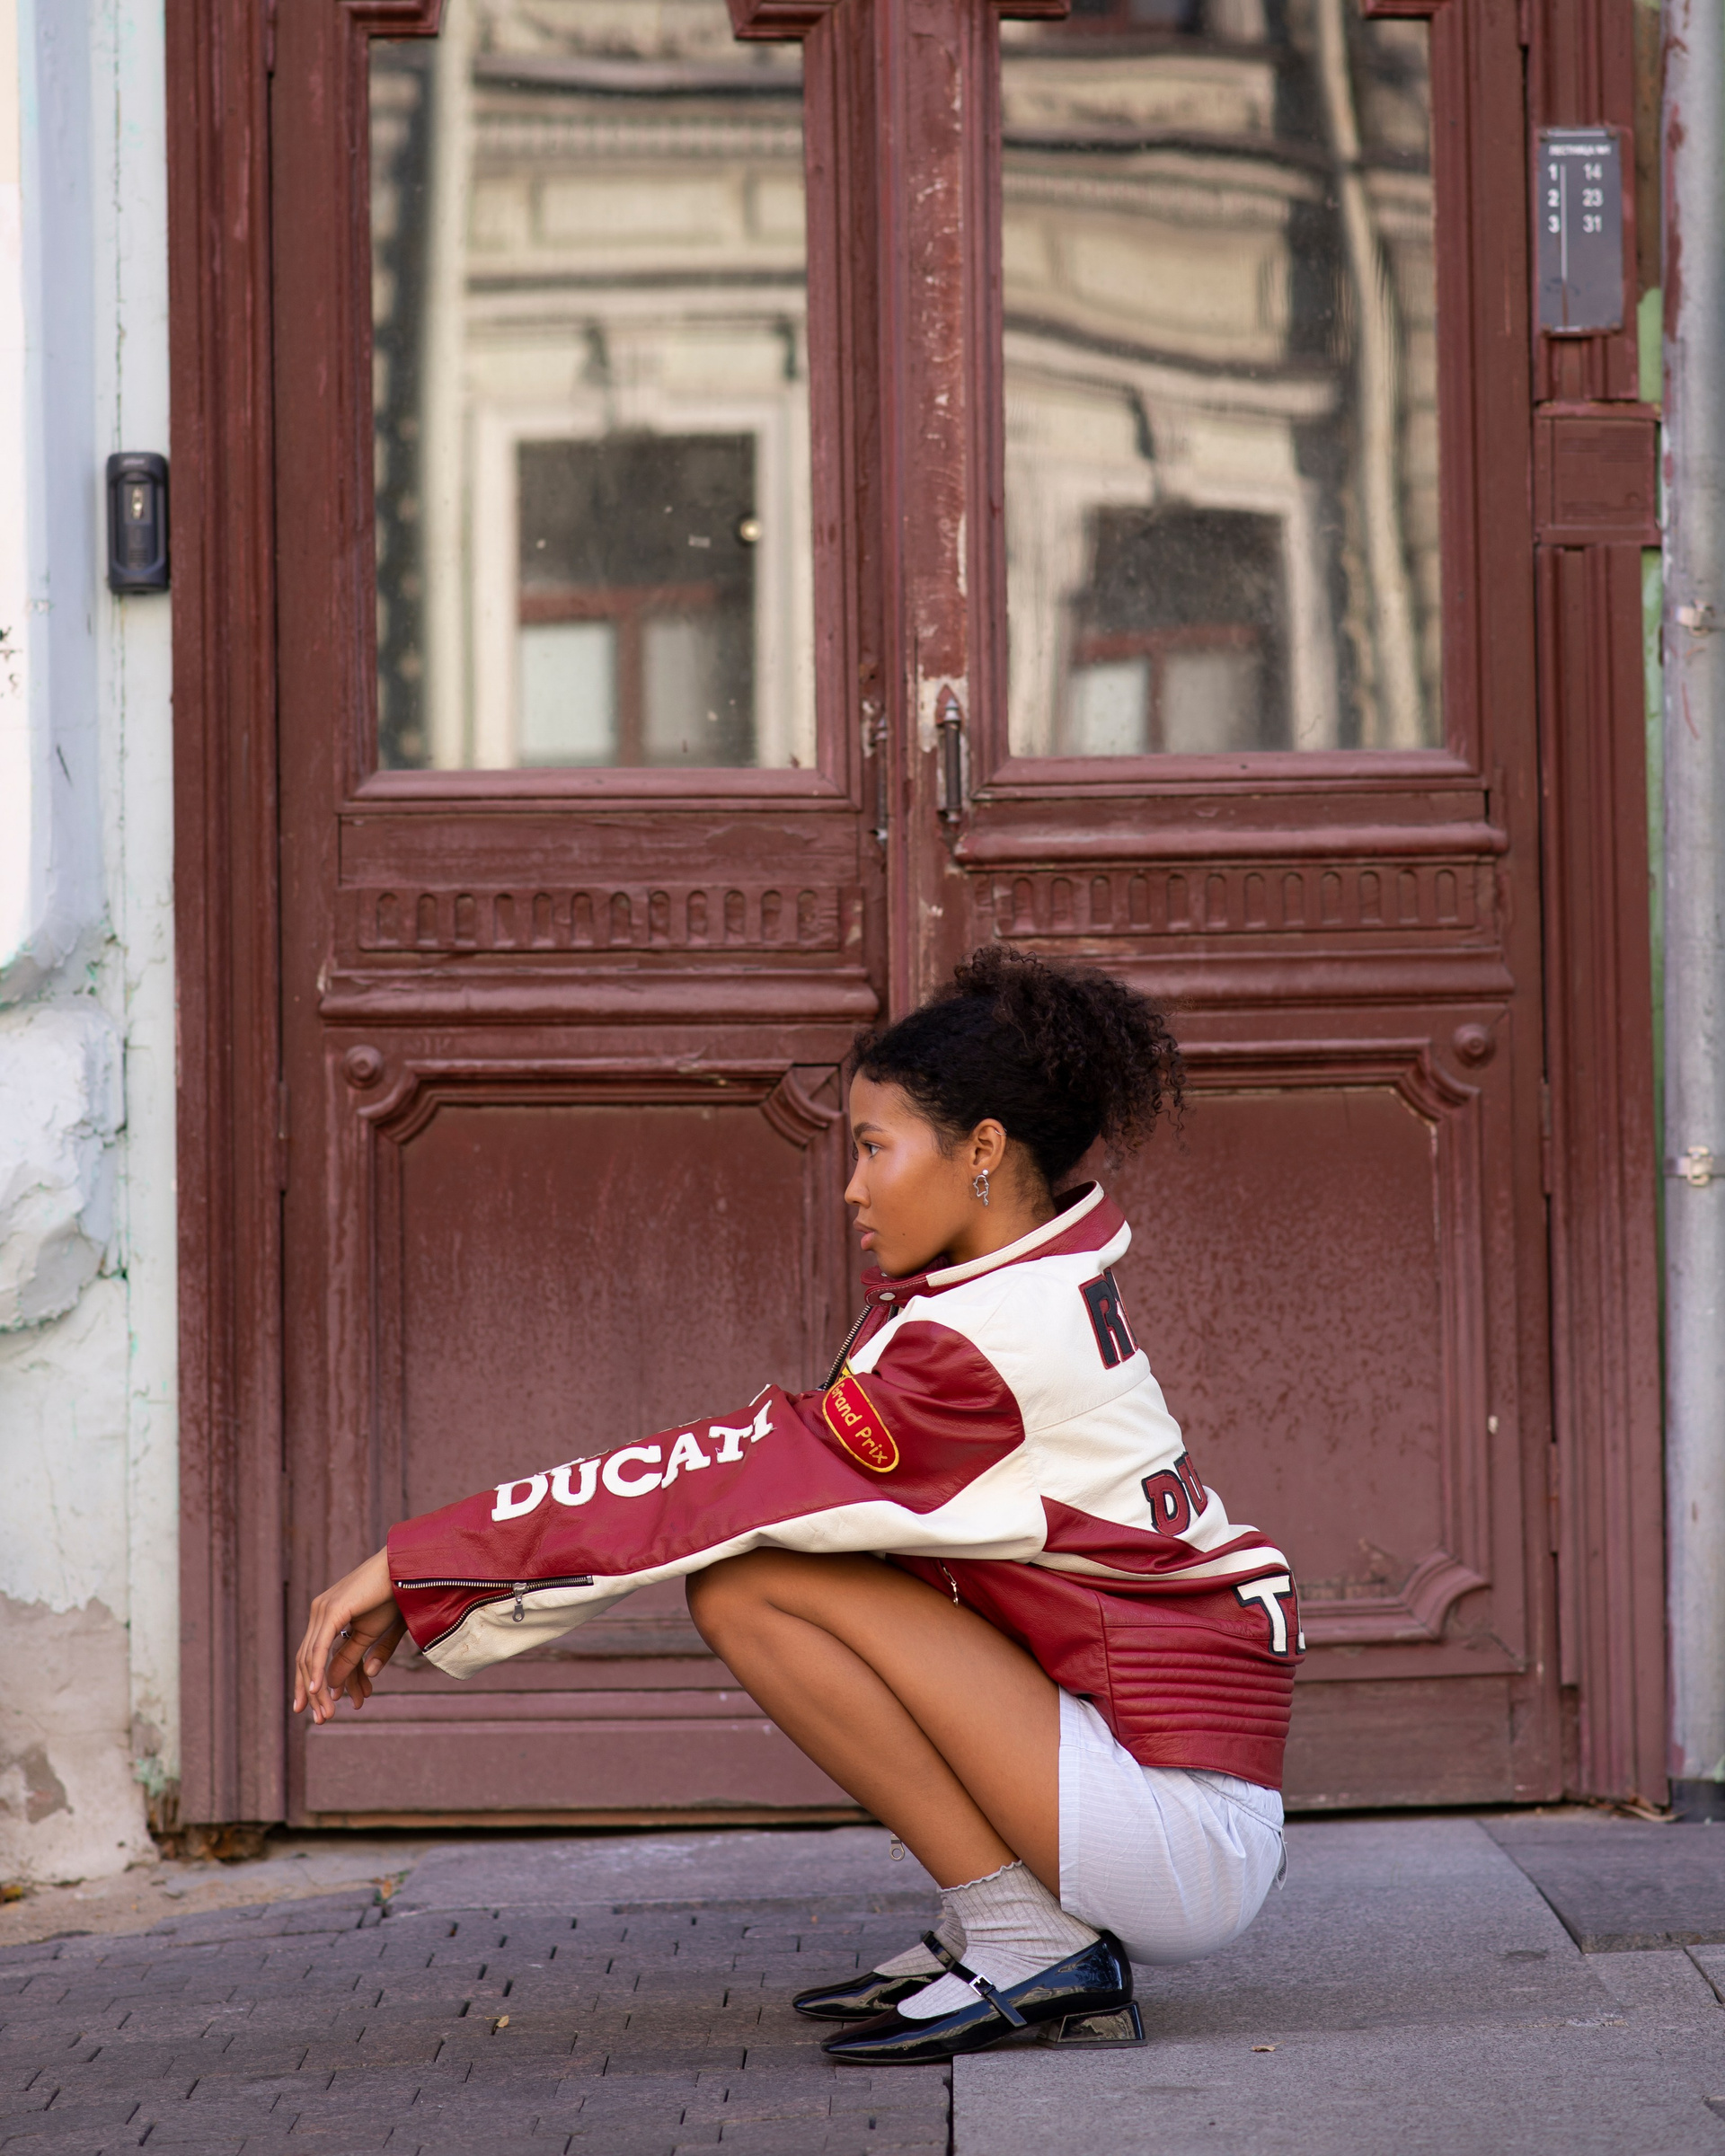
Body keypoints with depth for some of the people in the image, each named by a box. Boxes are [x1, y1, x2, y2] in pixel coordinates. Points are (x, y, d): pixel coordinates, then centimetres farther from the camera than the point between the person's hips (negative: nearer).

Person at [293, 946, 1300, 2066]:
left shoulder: (991, 1342, -17)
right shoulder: (1049, 1289, 10)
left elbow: (734, 1479, -16)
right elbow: (752, 1469, 10)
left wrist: (418, 1563, -10)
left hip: (1181, 1833, -9)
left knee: (754, 1583, -14)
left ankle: (1023, 1941, -9)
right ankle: (1001, 1932, 9)